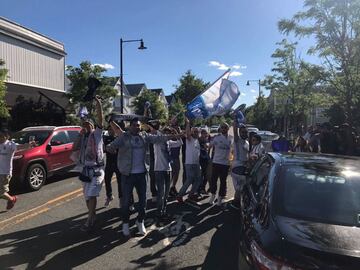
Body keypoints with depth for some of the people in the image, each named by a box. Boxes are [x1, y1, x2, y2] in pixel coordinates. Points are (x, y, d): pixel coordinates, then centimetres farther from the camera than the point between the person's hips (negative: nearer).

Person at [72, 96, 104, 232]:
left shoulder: (97, 134, -1)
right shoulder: (82, 138, 14)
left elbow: (100, 119, -14)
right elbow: (74, 148, 1)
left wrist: (98, 103, -21)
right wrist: (81, 135, -1)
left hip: (97, 170, -6)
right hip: (86, 170, 6)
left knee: (92, 195, -11)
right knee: (87, 196, 15)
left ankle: (89, 221, -3)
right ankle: (92, 216, 33)